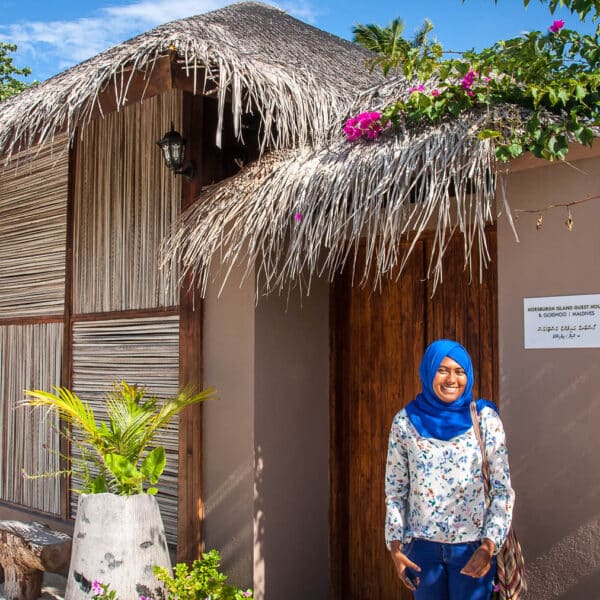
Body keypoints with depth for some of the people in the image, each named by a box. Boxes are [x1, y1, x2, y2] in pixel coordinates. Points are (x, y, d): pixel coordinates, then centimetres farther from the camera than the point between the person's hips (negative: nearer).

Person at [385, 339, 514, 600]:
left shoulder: (485, 418, -6)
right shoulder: (405, 421, -3)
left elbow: (503, 489, -5)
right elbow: (395, 490, 4)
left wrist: (488, 546, -13)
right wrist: (396, 547, 0)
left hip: (472, 547, -1)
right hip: (422, 547, 1)